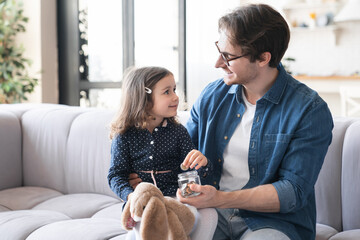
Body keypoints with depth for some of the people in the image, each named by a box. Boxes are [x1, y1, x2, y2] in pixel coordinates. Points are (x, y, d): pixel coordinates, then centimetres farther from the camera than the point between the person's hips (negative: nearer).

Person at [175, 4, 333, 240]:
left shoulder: (310, 111, -9)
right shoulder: (213, 95, 6)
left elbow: (294, 192, -13)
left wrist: (221, 199, -24)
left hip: (274, 220, -4)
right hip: (210, 212, 4)